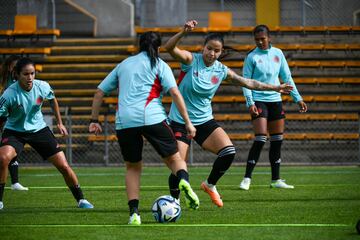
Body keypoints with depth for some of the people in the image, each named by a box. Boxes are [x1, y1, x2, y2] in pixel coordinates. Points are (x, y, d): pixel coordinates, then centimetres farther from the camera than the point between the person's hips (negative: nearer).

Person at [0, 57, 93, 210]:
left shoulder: (42, 87, -14)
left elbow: (52, 100, 9)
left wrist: (59, 123, 14)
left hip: (39, 129, 3)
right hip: (14, 131, -3)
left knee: (64, 166, -2)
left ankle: (80, 200, 19)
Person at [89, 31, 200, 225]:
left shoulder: (124, 65, 25)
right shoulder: (158, 65, 12)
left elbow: (99, 92, 24)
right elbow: (175, 93, -1)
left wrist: (94, 120, 29)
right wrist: (187, 122, -2)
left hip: (124, 122, 3)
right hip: (152, 118, -3)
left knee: (133, 167, 17)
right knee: (174, 158, 6)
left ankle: (134, 213, 3)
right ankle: (183, 181, -28)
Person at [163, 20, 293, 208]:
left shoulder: (221, 71, 1)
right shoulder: (191, 60, -11)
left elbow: (248, 83, 13)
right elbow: (169, 47, -29)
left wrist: (274, 87, 13)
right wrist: (184, 32, -46)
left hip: (204, 121, 4)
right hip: (180, 121, -4)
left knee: (228, 152, -16)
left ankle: (210, 185, 10)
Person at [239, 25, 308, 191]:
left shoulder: (278, 53, 7)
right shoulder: (252, 57, -6)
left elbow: (287, 77, 13)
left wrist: (298, 98, 11)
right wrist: (250, 102, -19)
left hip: (275, 100, 5)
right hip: (259, 101, -5)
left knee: (277, 140, 7)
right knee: (260, 139, -15)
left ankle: (276, 180, 14)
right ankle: (247, 179, -11)